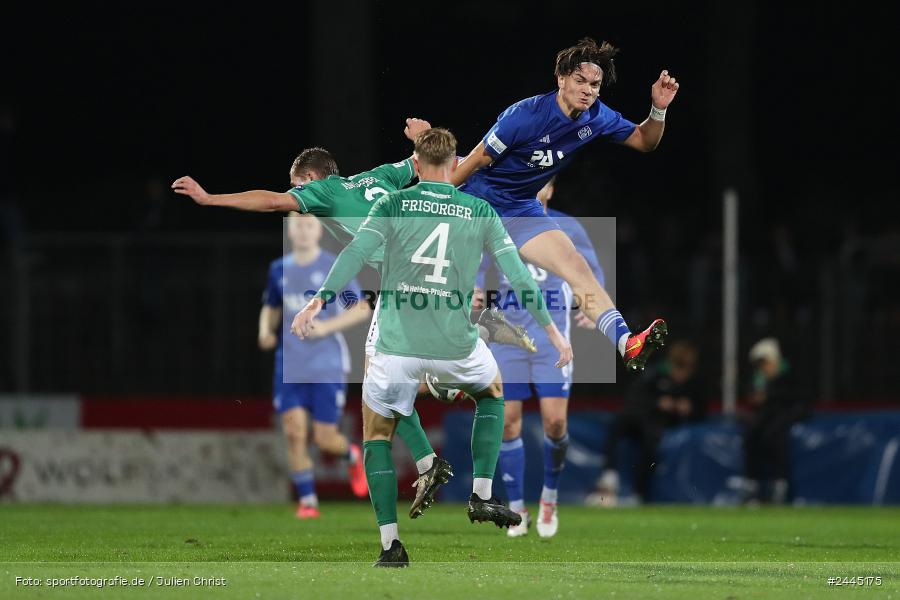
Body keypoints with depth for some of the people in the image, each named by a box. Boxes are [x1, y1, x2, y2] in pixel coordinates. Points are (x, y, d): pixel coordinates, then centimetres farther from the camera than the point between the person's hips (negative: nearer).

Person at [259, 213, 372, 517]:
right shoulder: (279, 269, 8)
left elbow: (362, 308, -3)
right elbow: (270, 308, 22)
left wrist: (327, 326, -16)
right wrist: (266, 331, 0)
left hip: (327, 366, -3)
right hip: (289, 364, 3)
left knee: (325, 439, -4)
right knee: (294, 432, -9)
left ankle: (352, 456, 32)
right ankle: (307, 501, 3)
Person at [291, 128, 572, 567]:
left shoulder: (392, 205, 2)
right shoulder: (481, 213, 5)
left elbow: (355, 254, -11)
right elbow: (517, 273, 6)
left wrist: (318, 301, -16)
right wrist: (551, 328, 13)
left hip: (397, 344, -1)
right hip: (456, 345, 1)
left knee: (377, 435, 16)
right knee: (491, 395, 33)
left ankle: (390, 543, 5)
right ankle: (482, 495, 21)